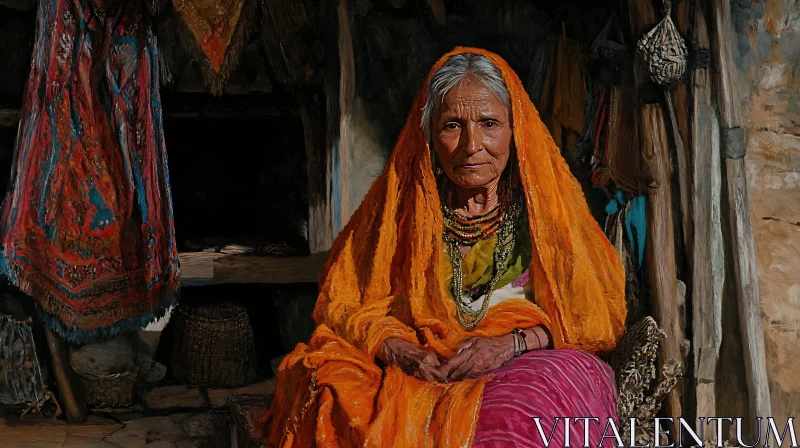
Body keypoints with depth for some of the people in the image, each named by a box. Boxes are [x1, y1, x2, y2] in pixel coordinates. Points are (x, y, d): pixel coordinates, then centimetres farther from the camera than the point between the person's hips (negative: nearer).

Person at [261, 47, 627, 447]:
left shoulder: (544, 202, 3)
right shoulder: (400, 200, 5)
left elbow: (600, 312, 2)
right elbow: (341, 301, 5)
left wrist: (512, 344, -15)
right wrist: (394, 348, -16)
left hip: (526, 370, 0)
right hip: (414, 380, 1)